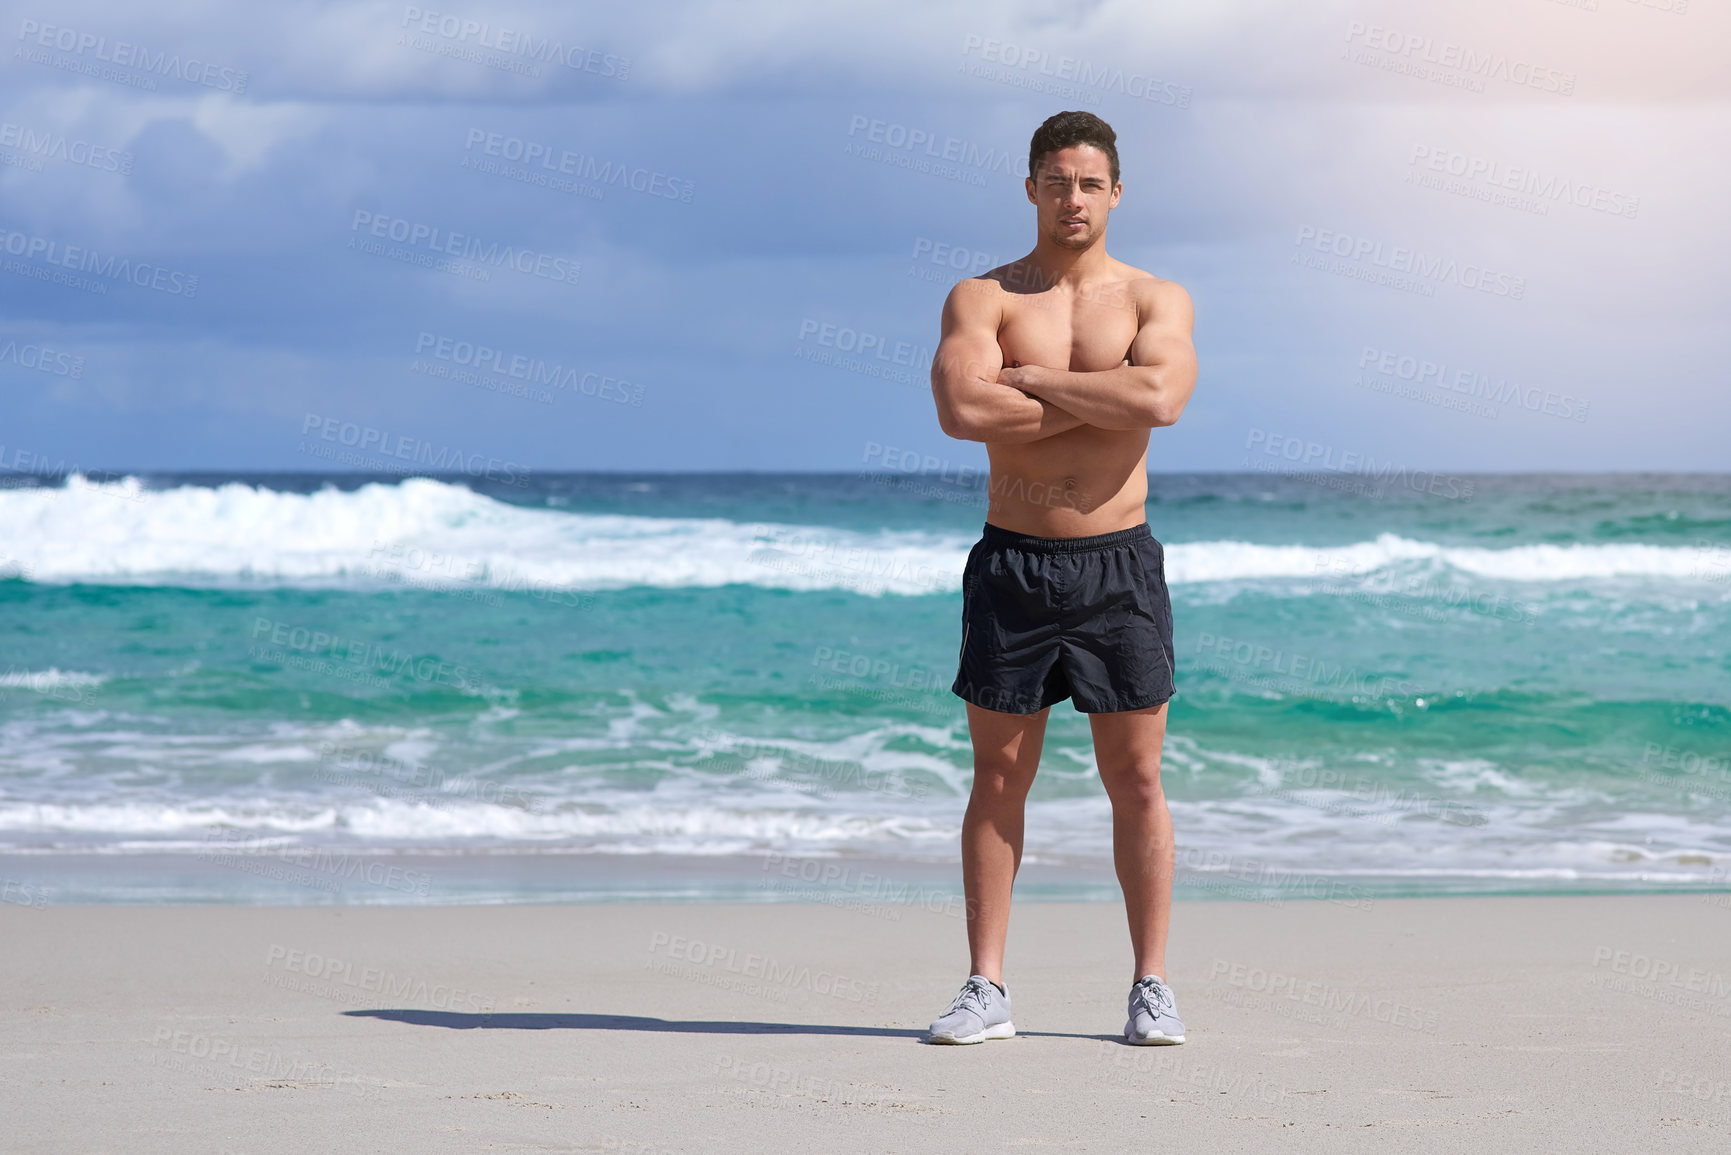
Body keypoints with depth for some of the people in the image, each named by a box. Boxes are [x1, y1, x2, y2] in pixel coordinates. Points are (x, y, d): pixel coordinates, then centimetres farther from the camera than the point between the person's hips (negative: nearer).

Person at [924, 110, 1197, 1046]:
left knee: (1136, 780, 3)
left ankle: (1151, 987, 10)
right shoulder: (981, 298, 4)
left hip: (1120, 566, 0)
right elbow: (962, 409, -15)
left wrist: (1030, 379, -11)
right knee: (998, 778, 3)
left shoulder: (1156, 300, 5)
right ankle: (986, 988, 7)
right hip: (1012, 564, 0)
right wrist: (1099, 400, -11)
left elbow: (1161, 397, -17)